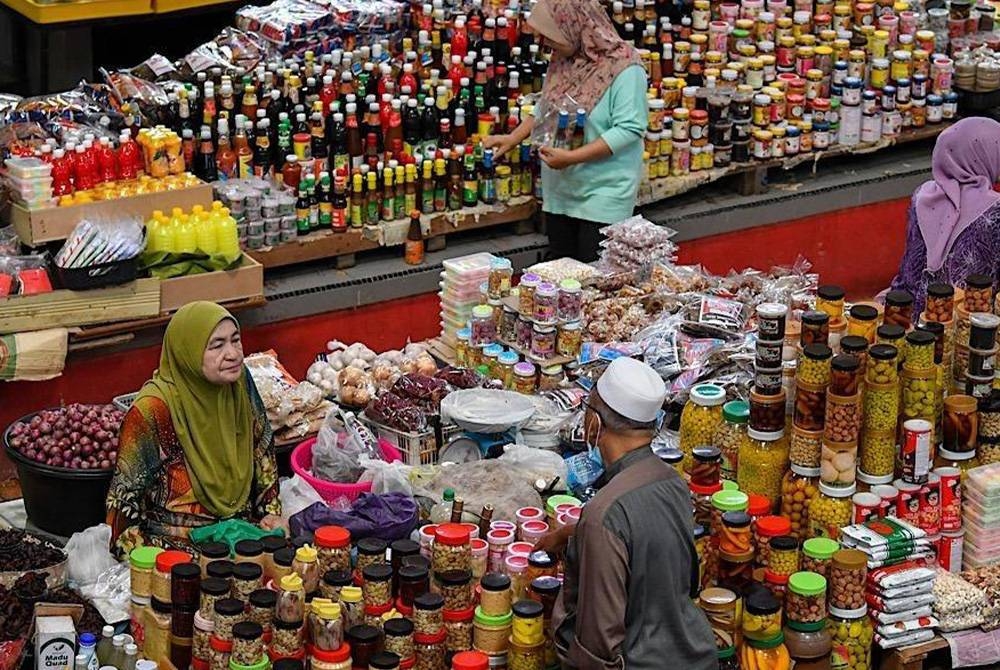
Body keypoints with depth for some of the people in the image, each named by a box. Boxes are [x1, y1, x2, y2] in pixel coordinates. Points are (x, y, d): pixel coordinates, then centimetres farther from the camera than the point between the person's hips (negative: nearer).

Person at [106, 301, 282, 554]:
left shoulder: (238, 384, 0)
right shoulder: (153, 410, -17)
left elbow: (262, 452, 17)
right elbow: (124, 498, -11)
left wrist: (271, 512, 8)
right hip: (176, 544, -5)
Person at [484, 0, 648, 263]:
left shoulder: (624, 67, -18)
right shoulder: (562, 62, 5)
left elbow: (629, 129, -22)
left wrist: (572, 157, -25)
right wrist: (512, 139, 7)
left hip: (603, 195, -7)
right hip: (560, 191, 7)